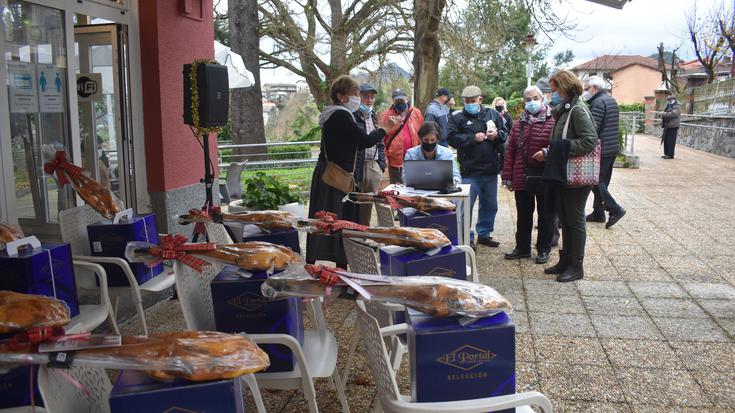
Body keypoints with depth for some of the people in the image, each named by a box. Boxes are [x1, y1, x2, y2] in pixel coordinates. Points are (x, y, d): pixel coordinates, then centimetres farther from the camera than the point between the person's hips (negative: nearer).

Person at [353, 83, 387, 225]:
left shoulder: (373, 116, 15)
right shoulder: (352, 116, -9)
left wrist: (381, 164, 11)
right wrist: (354, 170, -17)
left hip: (375, 165, 7)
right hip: (358, 167, -7)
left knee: (369, 203, 13)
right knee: (356, 202, -2)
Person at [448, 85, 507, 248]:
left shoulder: (492, 114, 9)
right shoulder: (456, 117, -2)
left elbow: (505, 133, 13)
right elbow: (452, 138, -11)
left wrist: (497, 135, -8)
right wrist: (473, 138, -16)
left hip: (491, 169, 5)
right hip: (469, 171, -4)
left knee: (490, 205, 16)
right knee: (466, 205, -3)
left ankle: (484, 234, 31)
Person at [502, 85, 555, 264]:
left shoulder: (553, 122, -5)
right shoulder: (519, 124, 9)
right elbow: (510, 150, 7)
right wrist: (508, 175, 3)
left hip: (545, 177, -4)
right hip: (522, 176, 4)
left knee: (545, 214, 8)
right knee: (523, 214, 14)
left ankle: (543, 249, 21)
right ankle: (522, 247, 26)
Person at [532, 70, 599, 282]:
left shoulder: (578, 110, -16)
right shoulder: (563, 110, 13)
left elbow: (590, 141, -24)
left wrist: (563, 145, -22)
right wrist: (547, 151, 7)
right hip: (562, 175, 9)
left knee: (575, 220, 1)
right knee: (565, 219, 16)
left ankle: (576, 266, 12)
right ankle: (565, 261, 27)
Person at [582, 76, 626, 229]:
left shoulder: (598, 102, -15)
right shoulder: (612, 100, 17)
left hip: (601, 149, -10)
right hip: (613, 148, 10)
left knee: (596, 181, -4)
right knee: (602, 181, 13)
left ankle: (614, 209, -9)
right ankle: (598, 213, 18)